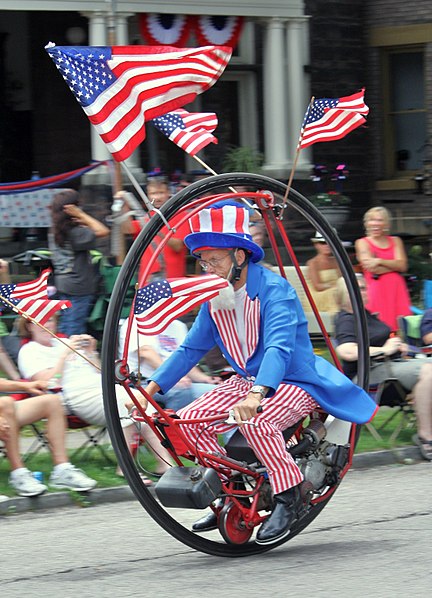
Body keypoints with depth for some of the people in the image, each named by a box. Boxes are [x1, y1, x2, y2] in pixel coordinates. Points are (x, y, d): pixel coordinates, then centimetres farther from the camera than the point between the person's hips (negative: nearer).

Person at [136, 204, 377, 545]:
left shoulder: (274, 290, -21)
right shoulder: (215, 298, 2)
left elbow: (279, 348, -35)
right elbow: (191, 349, 11)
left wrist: (255, 396, -51)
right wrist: (151, 388, 1)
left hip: (296, 384, -8)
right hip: (249, 381, 8)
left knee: (254, 421, -36)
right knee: (189, 420, -10)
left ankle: (290, 495, -18)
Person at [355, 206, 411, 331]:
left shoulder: (395, 241, 16)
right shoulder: (362, 243, 6)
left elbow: (402, 265, 2)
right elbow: (372, 269, -7)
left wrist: (379, 261, -8)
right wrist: (394, 264, -1)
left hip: (396, 290, 3)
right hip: (376, 291, -3)